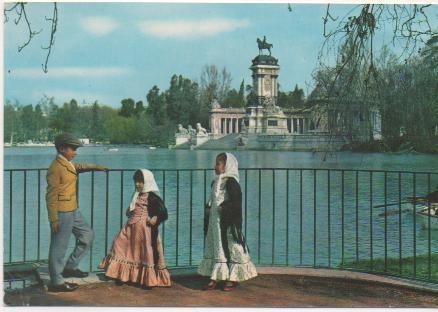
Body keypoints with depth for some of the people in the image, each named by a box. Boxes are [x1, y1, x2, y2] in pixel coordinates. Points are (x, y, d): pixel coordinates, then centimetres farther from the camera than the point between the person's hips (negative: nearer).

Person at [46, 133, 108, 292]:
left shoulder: (68, 164, 11)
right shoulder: (56, 168, -17)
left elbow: (78, 167, 37)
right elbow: (51, 196, -18)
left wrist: (96, 167, 31)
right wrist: (53, 219, -20)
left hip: (73, 210, 10)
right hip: (61, 213, -10)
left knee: (87, 234, 18)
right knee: (59, 246, -1)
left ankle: (70, 267, 25)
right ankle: (56, 282, 8)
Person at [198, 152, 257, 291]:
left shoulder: (231, 182, -13)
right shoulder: (216, 182, 13)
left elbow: (236, 203, -18)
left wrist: (224, 208, -21)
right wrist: (209, 209, 8)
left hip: (228, 222, -9)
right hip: (215, 221, 9)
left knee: (230, 247, 0)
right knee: (217, 248, 9)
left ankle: (232, 279, 8)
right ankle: (215, 278, 14)